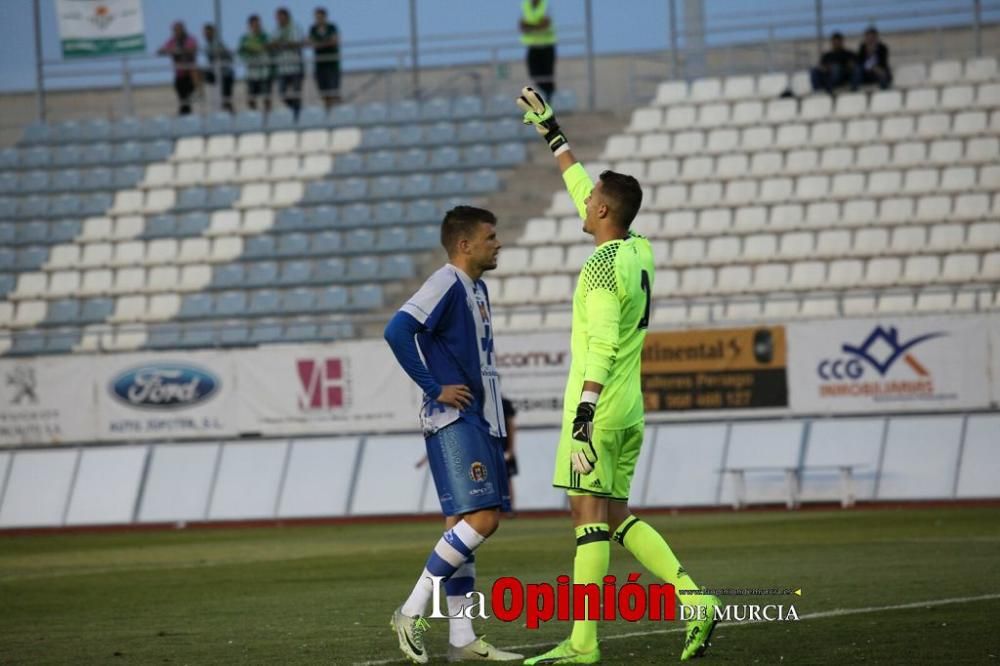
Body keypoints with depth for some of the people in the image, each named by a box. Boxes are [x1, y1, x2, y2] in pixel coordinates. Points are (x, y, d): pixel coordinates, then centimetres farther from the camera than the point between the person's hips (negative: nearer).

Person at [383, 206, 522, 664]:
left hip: (478, 421, 9)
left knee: (463, 524, 7)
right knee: (481, 518, -16)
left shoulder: (476, 288, 18)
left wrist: (496, 422, 20)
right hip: (452, 421, -9)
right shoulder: (446, 284, -11)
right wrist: (435, 389, -19)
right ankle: (411, 611, -12)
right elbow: (397, 331, -24)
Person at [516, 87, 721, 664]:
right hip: (631, 408, 9)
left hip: (598, 405, -9)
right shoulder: (639, 253, 13)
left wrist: (584, 412, -25)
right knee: (616, 515, 13)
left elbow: (602, 345, -22)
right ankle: (693, 598, 1)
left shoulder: (605, 265, -13)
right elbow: (585, 193, 27)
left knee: (589, 513, -7)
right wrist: (553, 134, 34)